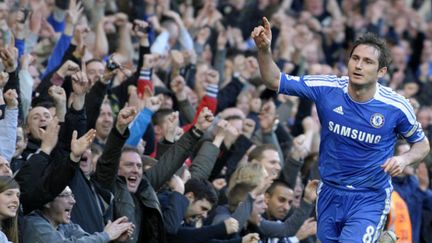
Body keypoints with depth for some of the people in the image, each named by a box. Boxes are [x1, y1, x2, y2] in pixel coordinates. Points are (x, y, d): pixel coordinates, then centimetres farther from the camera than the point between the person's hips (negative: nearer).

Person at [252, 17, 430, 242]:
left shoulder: (396, 107, -13)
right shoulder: (327, 88, -10)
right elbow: (274, 81, -6)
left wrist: (404, 159, -18)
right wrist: (264, 50, -24)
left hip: (370, 198, -3)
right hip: (330, 193, 3)